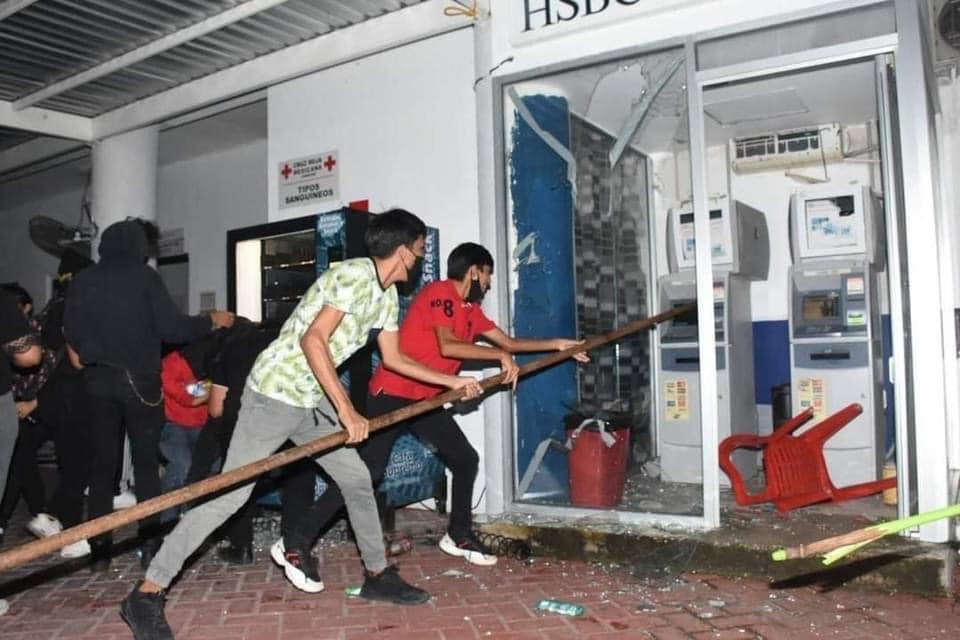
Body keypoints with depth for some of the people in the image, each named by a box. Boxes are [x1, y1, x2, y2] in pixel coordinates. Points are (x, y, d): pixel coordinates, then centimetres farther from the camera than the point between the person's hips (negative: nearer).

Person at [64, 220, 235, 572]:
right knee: (146, 461, 5)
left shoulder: (82, 280, 7)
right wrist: (212, 320, 4)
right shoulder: (145, 277, -5)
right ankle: (149, 543, 3)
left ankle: (99, 549, 10)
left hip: (97, 381, 4)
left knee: (103, 462, 9)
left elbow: (71, 334, 11)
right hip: (139, 379, -3)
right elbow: (173, 328, -10)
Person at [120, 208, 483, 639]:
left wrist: (452, 381, 22)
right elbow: (312, 340, -25)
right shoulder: (354, 274, -18)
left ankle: (378, 576, 25)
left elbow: (393, 358, 20)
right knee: (230, 494, -11)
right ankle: (146, 595, -2)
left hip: (311, 401, 9)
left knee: (357, 479, 10)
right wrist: (346, 410, -27)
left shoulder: (387, 295, 11)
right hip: (273, 393, -9)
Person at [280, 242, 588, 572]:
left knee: (465, 459, 10)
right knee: (368, 470, -14)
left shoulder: (471, 310, 13)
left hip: (426, 399, 9)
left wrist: (556, 344, 15)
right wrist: (500, 355, -18)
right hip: (392, 393, -9)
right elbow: (446, 346, -25)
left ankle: (459, 536, 25)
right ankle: (297, 537, -7)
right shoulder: (440, 292, -13)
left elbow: (509, 342, 18)